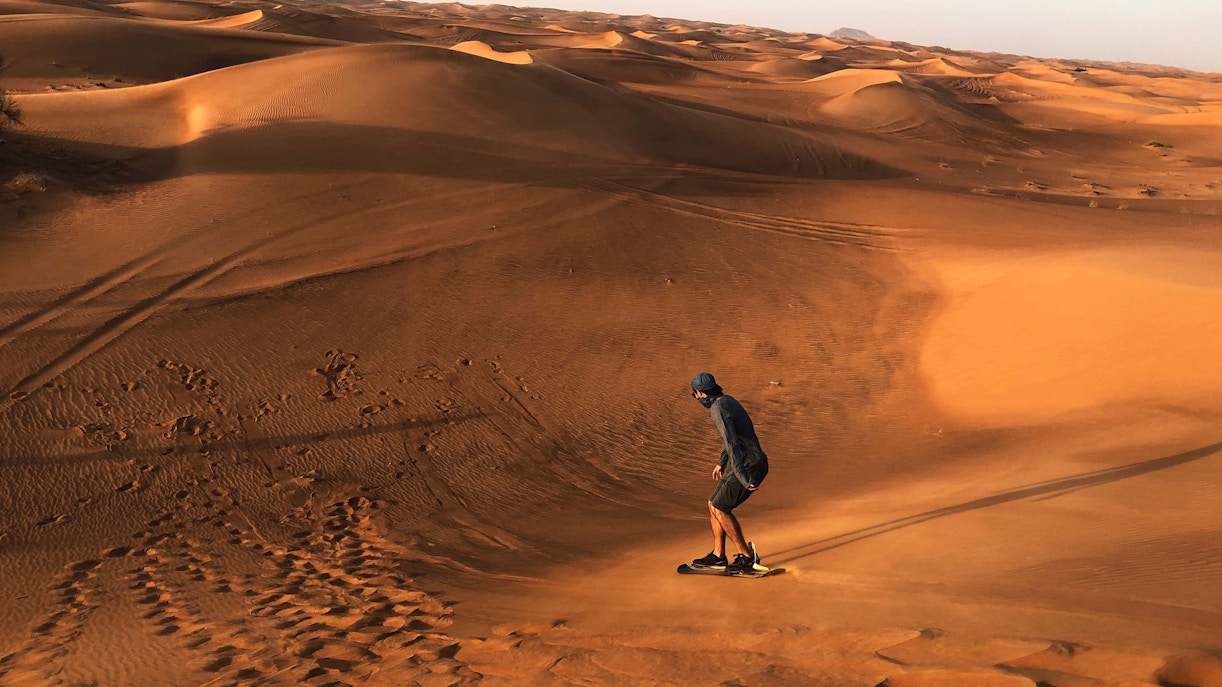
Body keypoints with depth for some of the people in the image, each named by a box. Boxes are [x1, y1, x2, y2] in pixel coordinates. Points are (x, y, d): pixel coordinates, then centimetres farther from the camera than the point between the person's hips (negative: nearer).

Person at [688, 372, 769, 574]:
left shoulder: (719, 409, -18)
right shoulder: (727, 401, 14)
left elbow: (732, 444, -27)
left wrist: (742, 477, -32)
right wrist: (721, 463, 37)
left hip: (748, 467, -10)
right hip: (749, 464, 10)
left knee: (719, 508, -5)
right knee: (714, 504, 13)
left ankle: (747, 556, 2)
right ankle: (718, 556, 20)